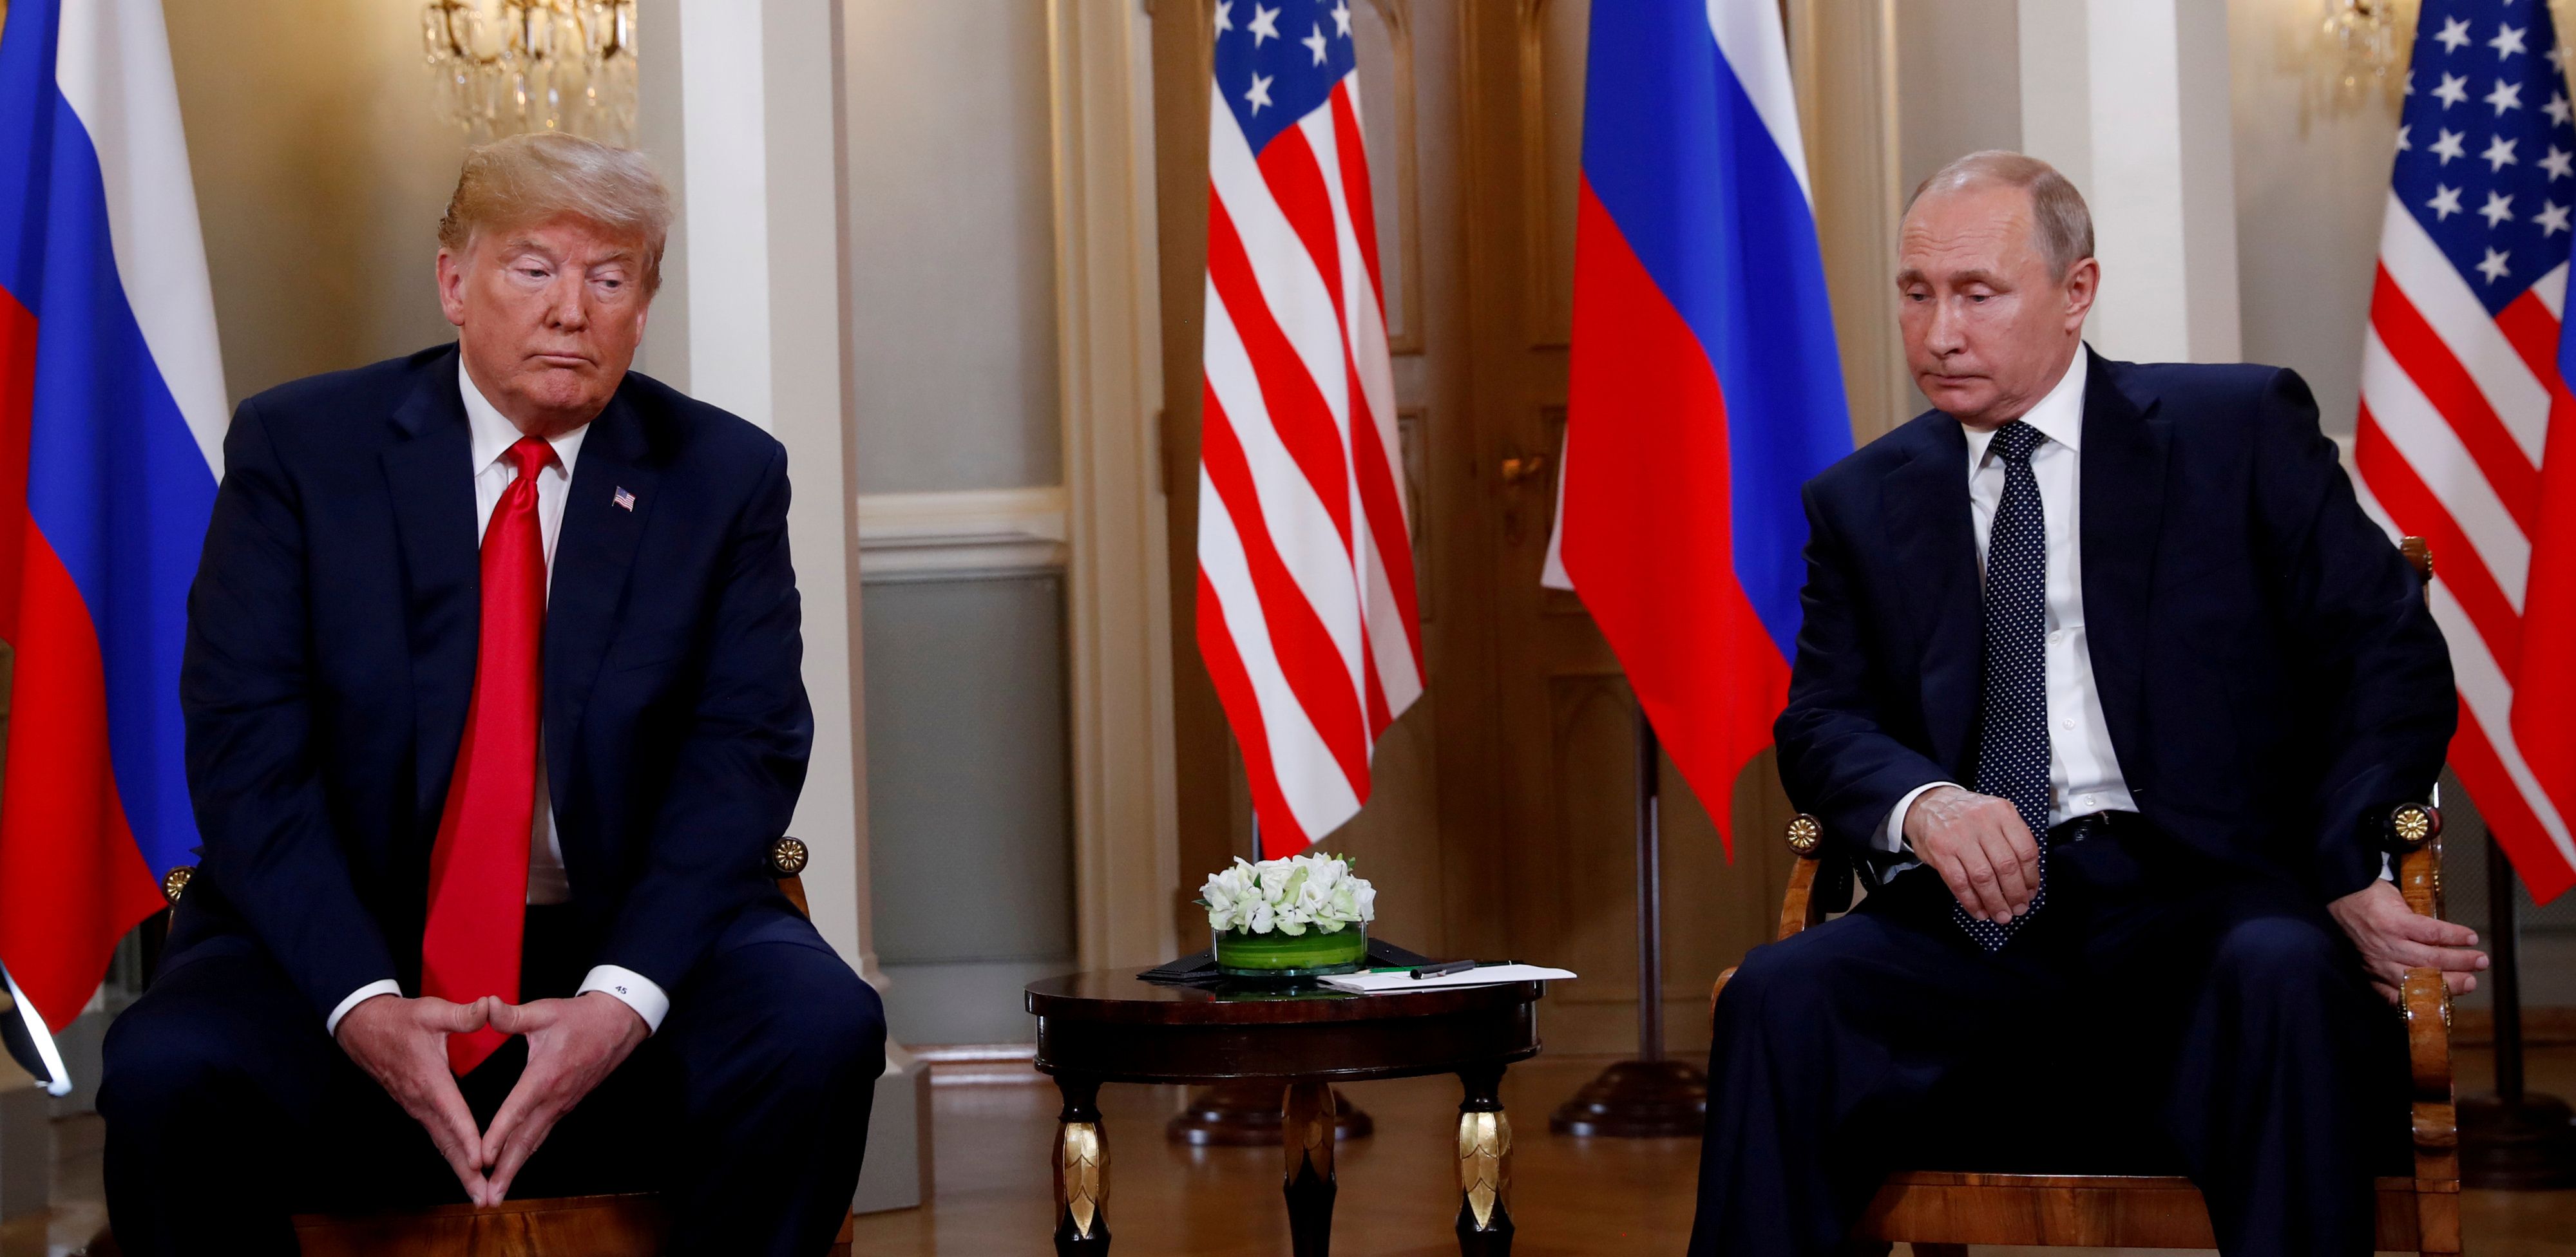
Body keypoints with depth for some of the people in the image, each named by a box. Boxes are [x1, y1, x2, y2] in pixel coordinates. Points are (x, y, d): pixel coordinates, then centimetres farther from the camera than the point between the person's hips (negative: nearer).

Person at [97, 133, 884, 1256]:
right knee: (167, 1074, -30)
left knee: (821, 1028, -28)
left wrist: (624, 996, -21)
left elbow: (745, 753, -4)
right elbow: (245, 750, -7)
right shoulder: (298, 448, 0)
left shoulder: (725, 476, 4)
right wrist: (361, 1000, -22)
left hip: (624, 932, 1)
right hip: (345, 940, -1)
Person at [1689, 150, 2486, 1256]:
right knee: (1777, 996, -28)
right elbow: (1821, 725, 8)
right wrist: (1923, 804, -17)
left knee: (2282, 979, -37)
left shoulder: (2242, 429, 9)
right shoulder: (1863, 502, 18)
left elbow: (2389, 656, 5)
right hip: (1976, 918, 2)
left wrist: (2347, 873, -13)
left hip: (2196, 892, -2)